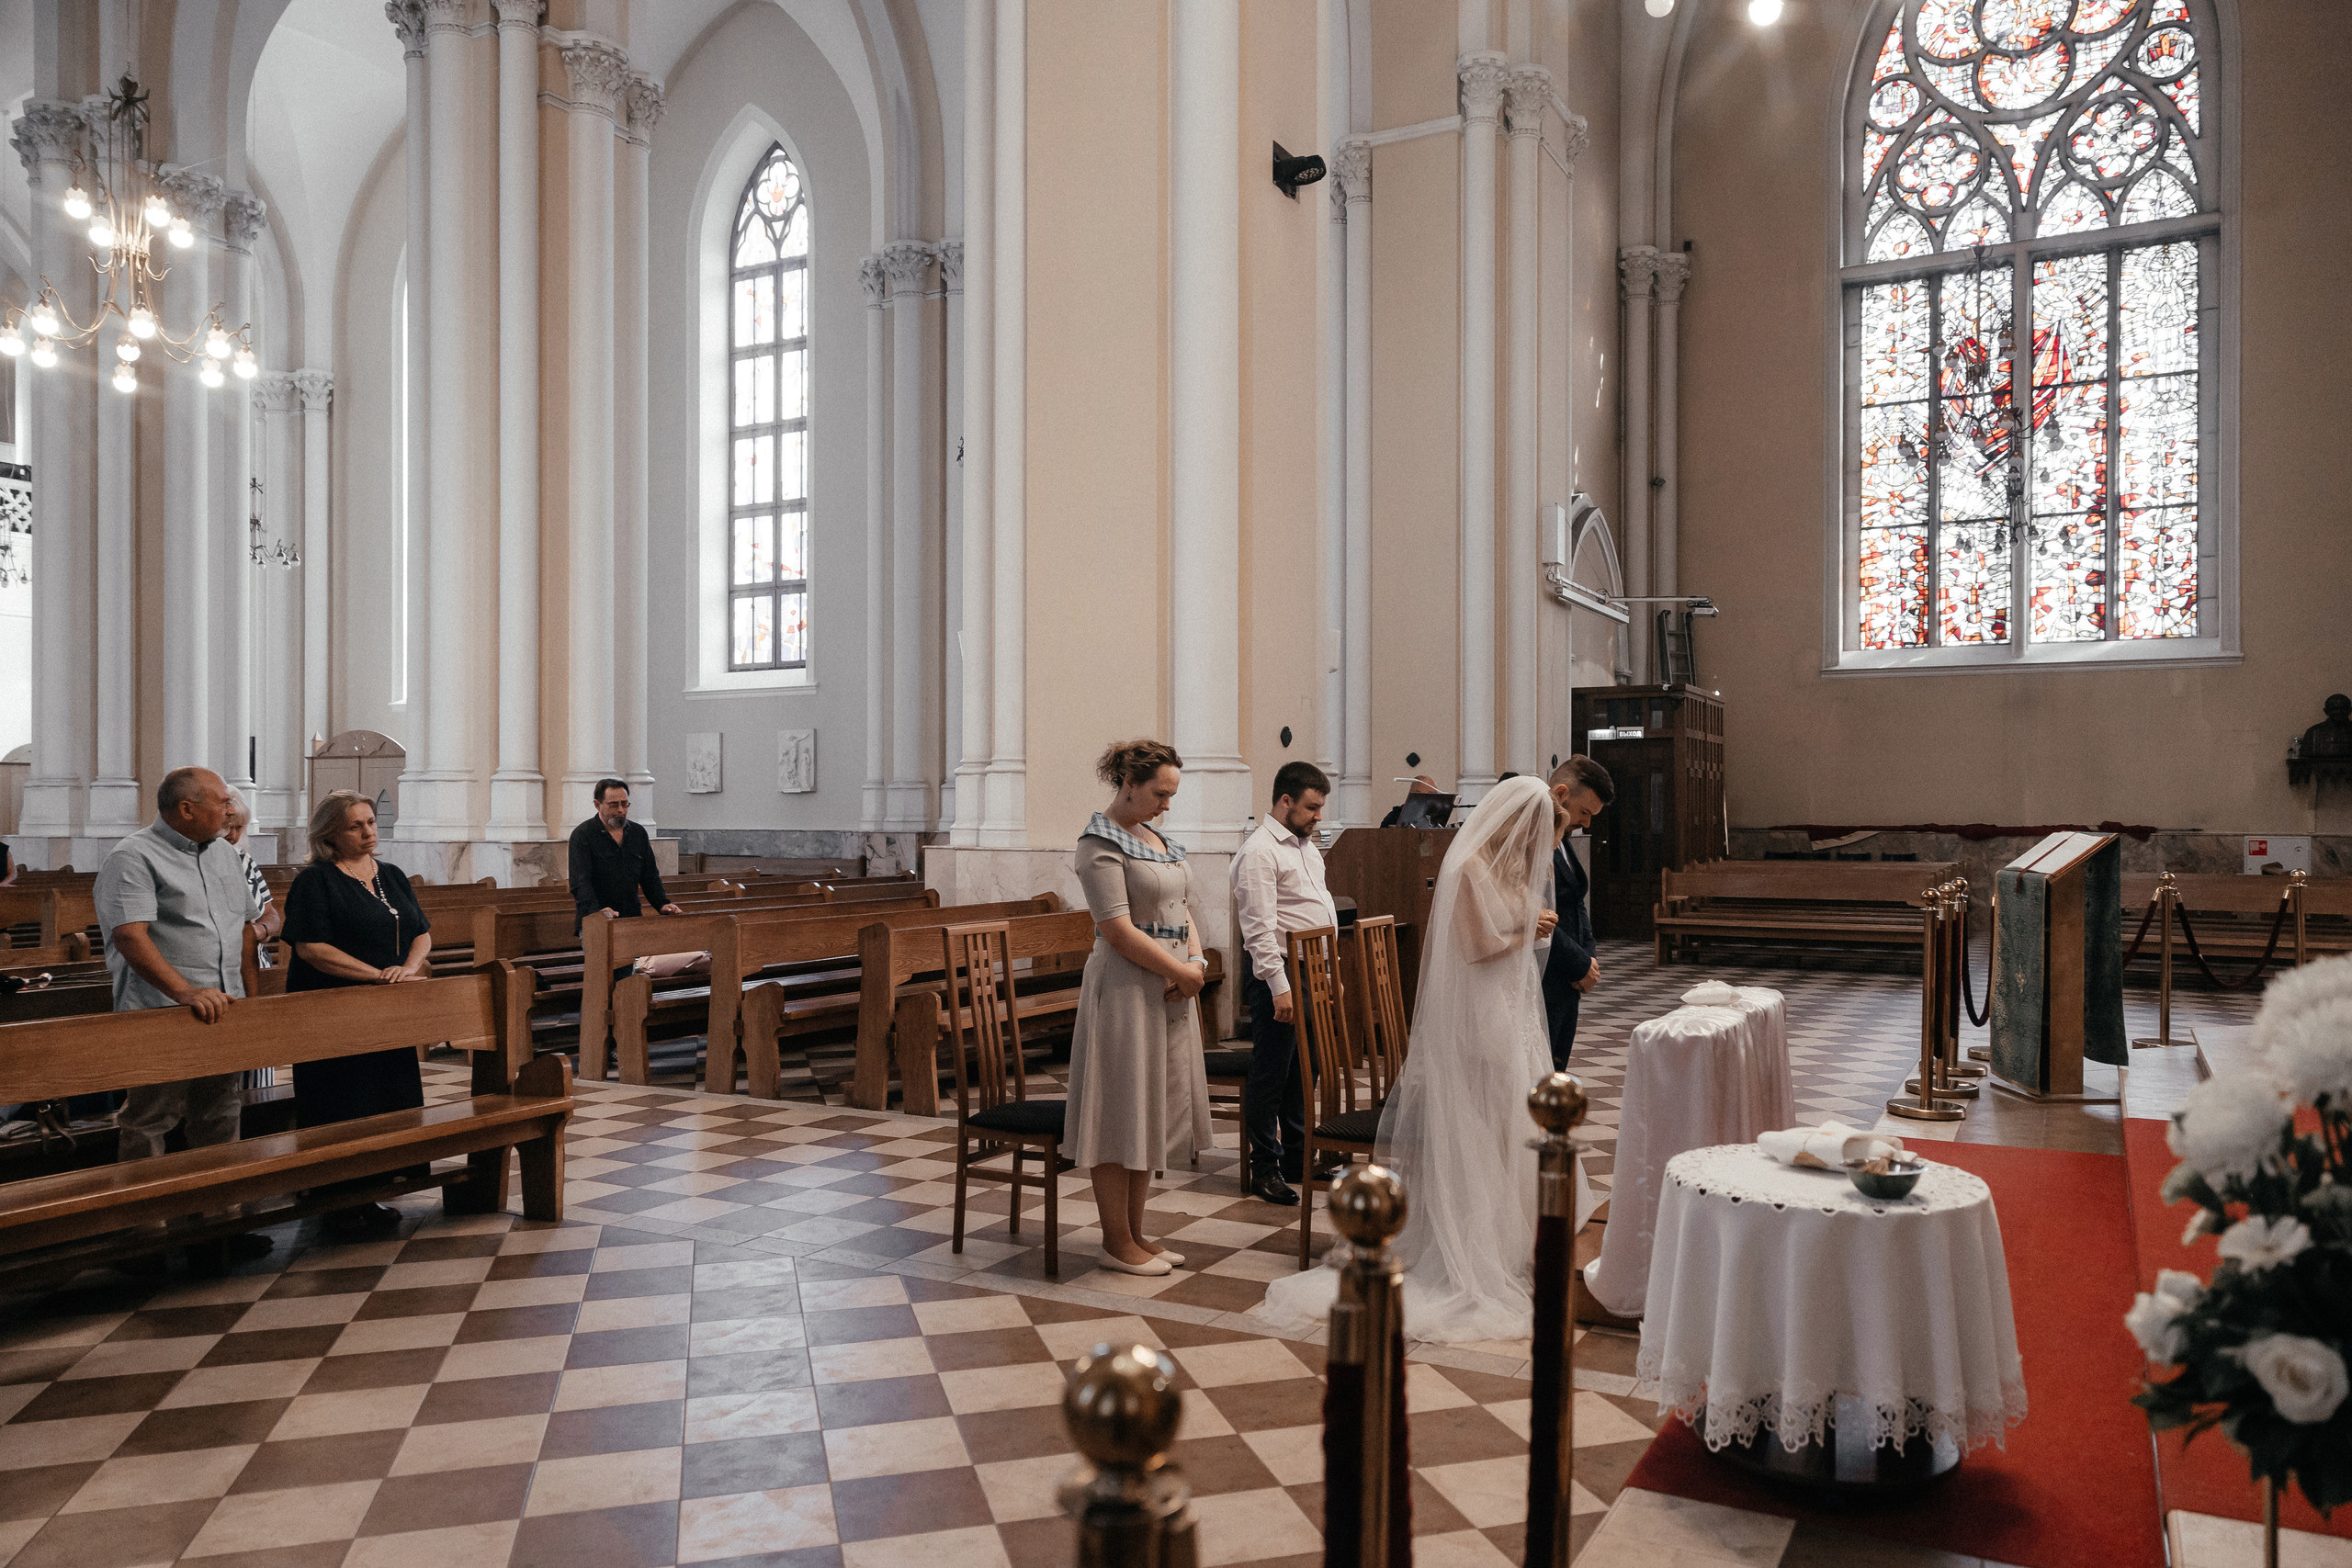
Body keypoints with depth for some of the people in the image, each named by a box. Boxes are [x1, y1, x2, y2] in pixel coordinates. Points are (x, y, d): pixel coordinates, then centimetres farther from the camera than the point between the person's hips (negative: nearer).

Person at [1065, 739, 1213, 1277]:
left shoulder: (1157, 839, 15)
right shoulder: (1101, 844, -13)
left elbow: (1180, 910, 15)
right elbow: (1119, 930, -19)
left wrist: (1196, 959, -3)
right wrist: (1180, 970, -13)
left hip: (1170, 989, 9)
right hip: (1126, 987, -9)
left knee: (1152, 1111, 13)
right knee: (1121, 1111, 0)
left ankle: (1135, 1232, 24)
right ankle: (1117, 1241, 11)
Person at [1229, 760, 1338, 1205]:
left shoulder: (1306, 846, 17)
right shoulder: (1260, 852, -13)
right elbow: (1260, 928, -19)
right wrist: (1280, 987, -23)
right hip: (1278, 973, -9)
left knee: (1304, 1069, 15)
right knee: (1271, 1071, -2)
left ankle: (1297, 1156, 26)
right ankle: (1264, 1167, 6)